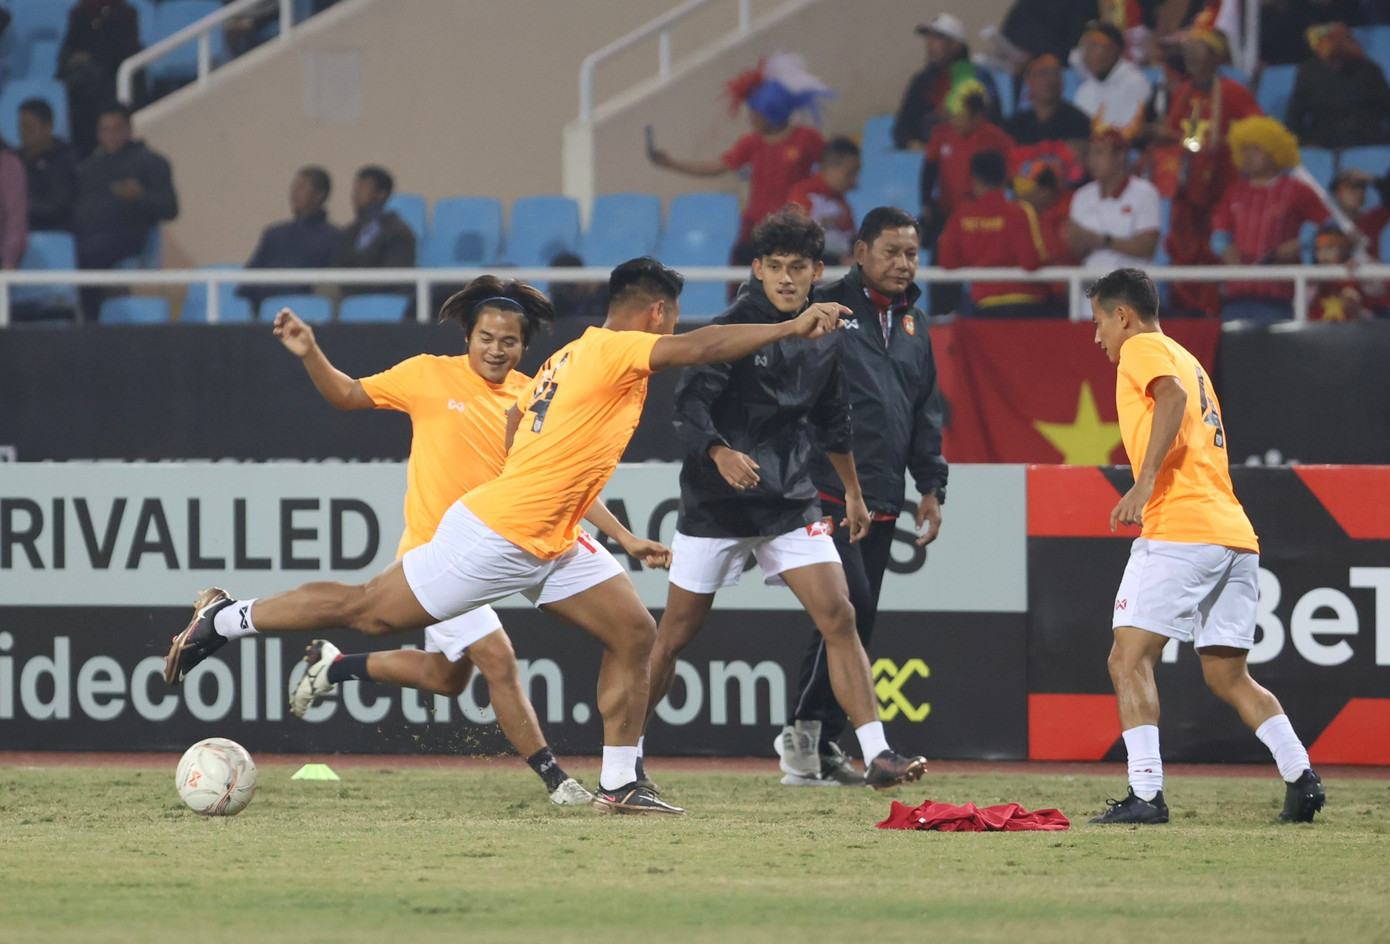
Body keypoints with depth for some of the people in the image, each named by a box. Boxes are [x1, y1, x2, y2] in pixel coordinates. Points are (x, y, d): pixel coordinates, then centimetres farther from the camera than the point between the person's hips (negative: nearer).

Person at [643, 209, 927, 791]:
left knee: (839, 617, -12)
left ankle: (876, 757, -14)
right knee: (675, 634, 4)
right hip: (716, 504, -4)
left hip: (790, 502, 4)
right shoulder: (732, 328, -10)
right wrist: (719, 452, -37)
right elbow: (689, 405, -18)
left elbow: (833, 422, 22)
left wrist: (853, 493, 29)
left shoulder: (825, 336, 7)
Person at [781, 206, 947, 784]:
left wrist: (931, 485, 17)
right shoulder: (824, 309, -3)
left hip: (881, 505, 7)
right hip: (826, 493, -7)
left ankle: (823, 749, 10)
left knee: (859, 622, 5)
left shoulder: (912, 324, 18)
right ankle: (803, 728, -5)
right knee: (851, 606, -19)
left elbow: (926, 411, 24)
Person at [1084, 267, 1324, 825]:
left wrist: (1144, 482, -26)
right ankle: (1301, 778, -1)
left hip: (1180, 528, -9)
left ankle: (1145, 795, -17)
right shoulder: (1188, 362, 28)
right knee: (1229, 678, 12)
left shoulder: (1143, 348, 1)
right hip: (1235, 535, 9)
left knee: (1129, 660, -8)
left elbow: (1172, 396, -19)